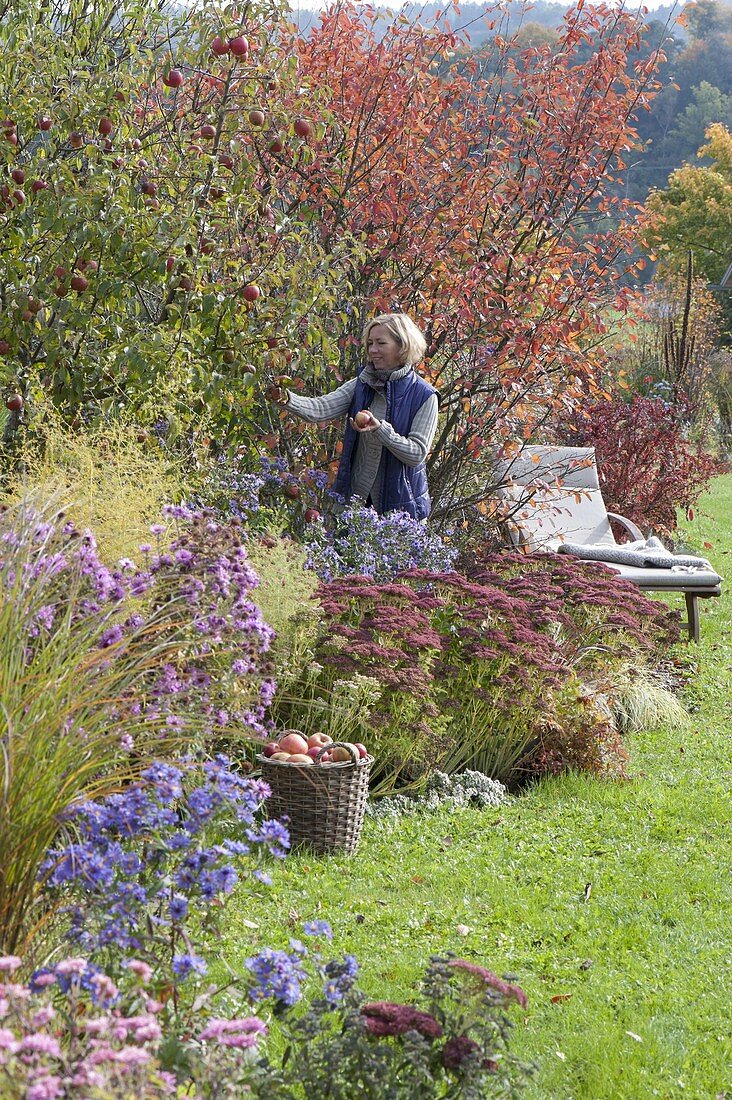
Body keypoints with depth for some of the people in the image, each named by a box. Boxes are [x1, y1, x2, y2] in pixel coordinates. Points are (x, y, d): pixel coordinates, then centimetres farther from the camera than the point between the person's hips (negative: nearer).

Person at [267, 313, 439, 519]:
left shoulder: (424, 397, -9)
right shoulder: (360, 386, 2)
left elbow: (417, 454, -14)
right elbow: (322, 408, -12)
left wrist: (380, 429, -27)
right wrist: (286, 399, -31)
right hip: (356, 497, 4)